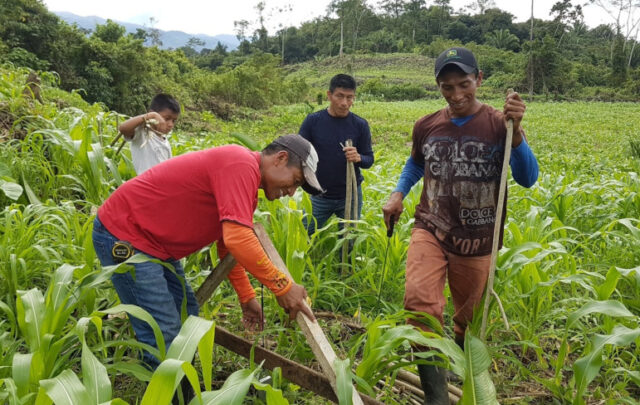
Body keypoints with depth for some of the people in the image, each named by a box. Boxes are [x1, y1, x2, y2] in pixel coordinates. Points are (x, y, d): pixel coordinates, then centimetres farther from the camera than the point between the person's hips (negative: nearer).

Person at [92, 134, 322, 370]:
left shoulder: (243, 170, 10)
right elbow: (237, 239, -32)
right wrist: (283, 286, -22)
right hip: (122, 235, -10)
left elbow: (229, 244, 19)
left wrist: (247, 297, 18)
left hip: (152, 240, 10)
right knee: (163, 336, -10)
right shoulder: (241, 165, -22)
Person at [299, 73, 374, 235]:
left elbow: (369, 159, 2)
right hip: (319, 196, -1)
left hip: (350, 196, 1)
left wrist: (358, 158, -22)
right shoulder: (313, 121, -6)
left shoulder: (360, 125, -4)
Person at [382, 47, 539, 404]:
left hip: (476, 240, -1)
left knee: (469, 317, 15)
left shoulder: (498, 125, -7)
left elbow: (528, 179, -14)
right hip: (431, 230, 1)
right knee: (420, 299, -24)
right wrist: (398, 193, 4)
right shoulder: (427, 126, 2)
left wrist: (516, 131, -28)